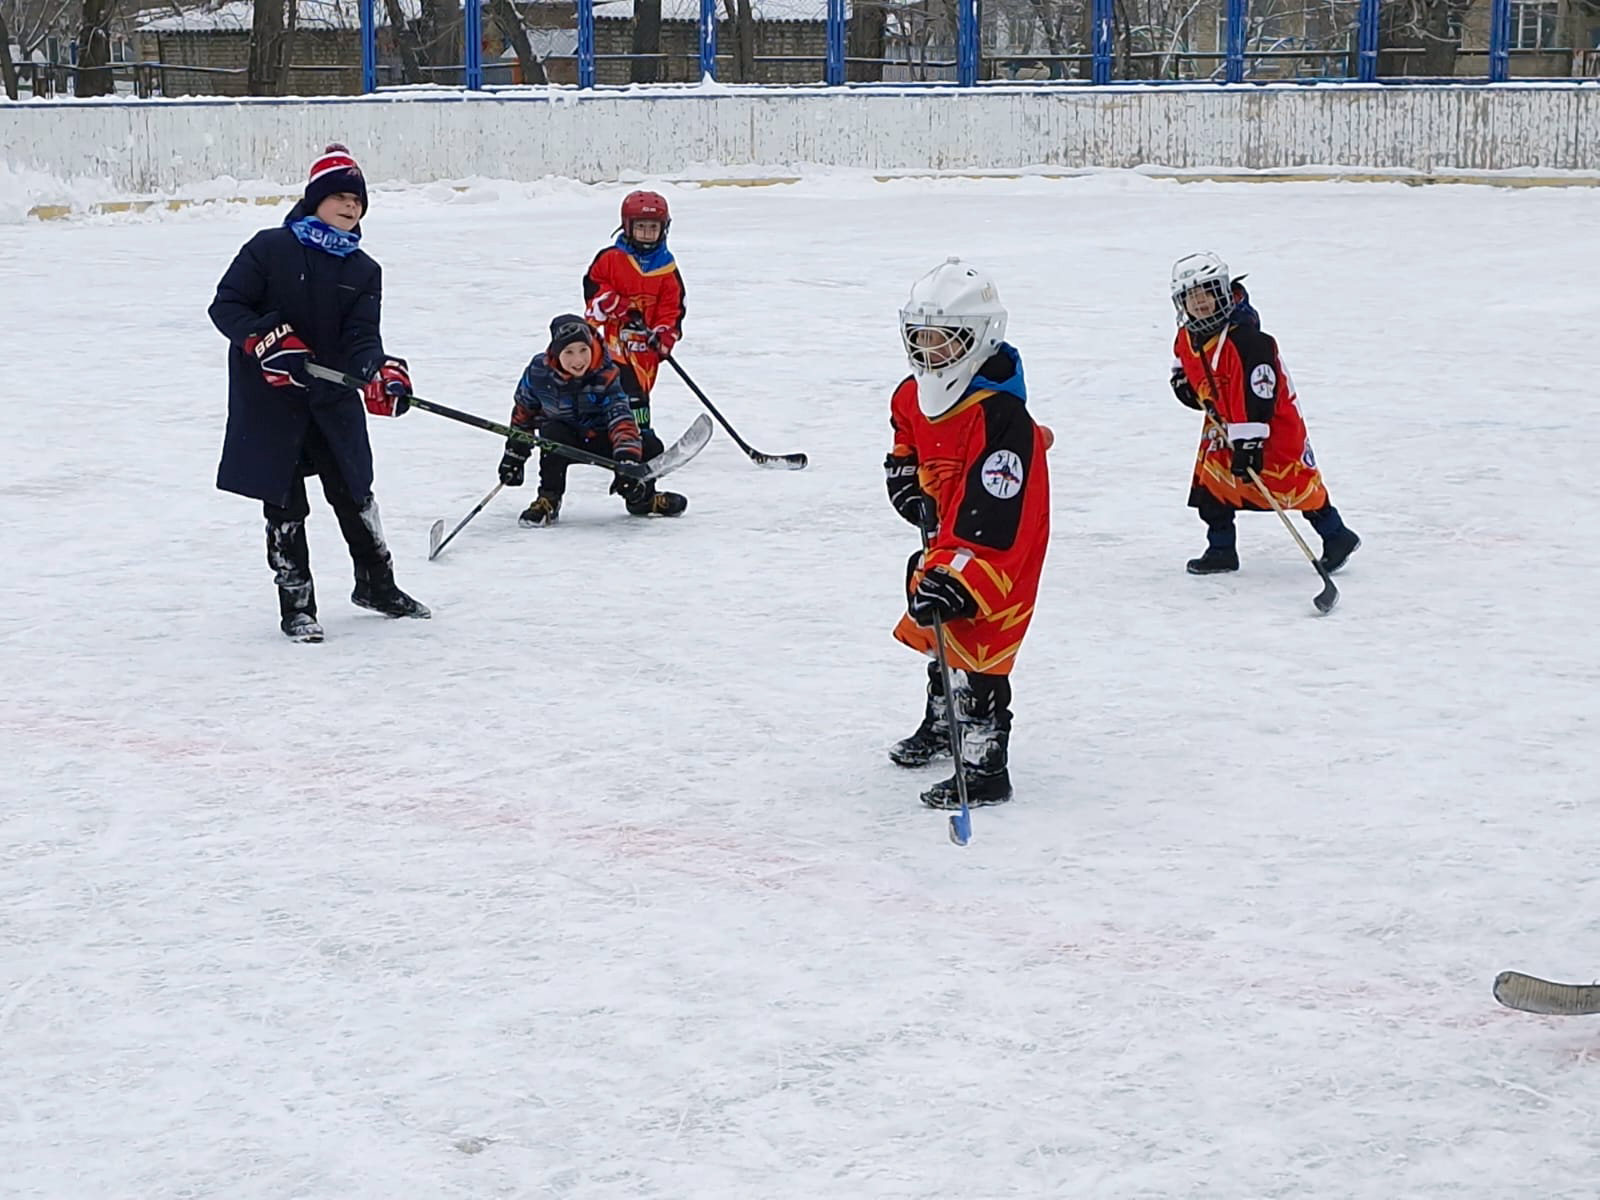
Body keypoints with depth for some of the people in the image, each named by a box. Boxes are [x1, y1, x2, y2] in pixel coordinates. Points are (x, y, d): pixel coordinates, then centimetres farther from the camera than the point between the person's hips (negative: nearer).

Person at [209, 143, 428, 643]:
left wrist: (383, 375, -27)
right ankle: (296, 603, 11)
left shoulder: (362, 271, 3)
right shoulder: (270, 249, -9)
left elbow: (362, 337, -6)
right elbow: (225, 305, -9)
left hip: (334, 396, 4)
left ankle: (376, 583, 32)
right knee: (283, 501, 1)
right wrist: (268, 342, -22)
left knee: (354, 491, 13)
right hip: (269, 396, -4)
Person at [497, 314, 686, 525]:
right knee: (553, 434, -36)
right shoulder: (539, 372, -17)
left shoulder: (606, 376, -22)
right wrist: (514, 454, 3)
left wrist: (627, 461, -44)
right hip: (566, 439, 0)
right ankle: (547, 500, -18)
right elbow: (522, 411, 0)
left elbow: (621, 418, -30)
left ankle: (642, 498, 12)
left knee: (649, 446, -19)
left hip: (600, 437, 1)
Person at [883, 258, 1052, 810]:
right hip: (948, 535, 10)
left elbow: (991, 517, -36)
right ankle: (940, 724, 49)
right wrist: (911, 488, -2)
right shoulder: (914, 396, -2)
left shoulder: (1000, 415, -31)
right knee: (938, 630, 25)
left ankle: (985, 769, -6)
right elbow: (906, 448, 19)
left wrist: (953, 576, -42)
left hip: (999, 550, -10)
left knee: (974, 651, -14)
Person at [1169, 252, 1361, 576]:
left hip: (1274, 419, -7)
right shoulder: (1188, 337, -4)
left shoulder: (1246, 339, -30)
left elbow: (1259, 395, -32)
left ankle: (1337, 536, 10)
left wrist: (1249, 442, -34)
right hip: (1223, 420, 8)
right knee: (1210, 480, 0)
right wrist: (1185, 385, -3)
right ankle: (1221, 549, 12)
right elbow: (1183, 368, 20)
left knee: (1292, 484, -7)